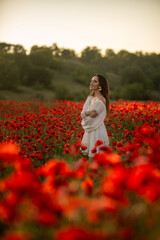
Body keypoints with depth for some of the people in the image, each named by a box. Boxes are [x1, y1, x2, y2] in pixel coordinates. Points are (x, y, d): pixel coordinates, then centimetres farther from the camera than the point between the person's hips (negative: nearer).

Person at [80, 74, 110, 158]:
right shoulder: (90, 97, 9)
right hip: (89, 131, 8)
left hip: (97, 131, -8)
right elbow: (83, 114, 5)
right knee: (89, 155, 14)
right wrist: (88, 112, -12)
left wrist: (86, 113, -2)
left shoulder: (101, 100, -17)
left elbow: (91, 115, -19)